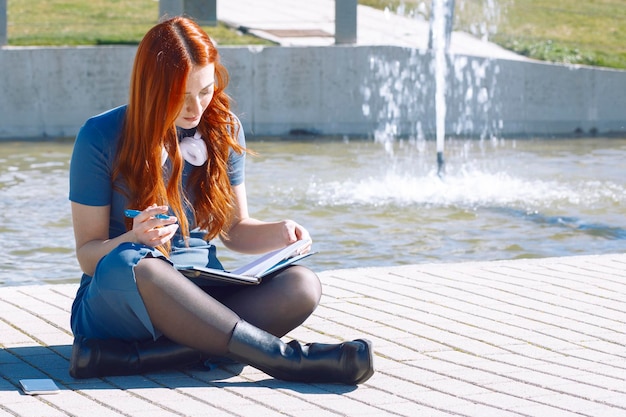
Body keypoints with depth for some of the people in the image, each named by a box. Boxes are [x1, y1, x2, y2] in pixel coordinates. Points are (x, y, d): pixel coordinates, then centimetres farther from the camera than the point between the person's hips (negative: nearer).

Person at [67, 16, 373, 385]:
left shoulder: (224, 130, 7)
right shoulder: (101, 137, -6)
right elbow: (87, 254, -5)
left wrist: (278, 233, -5)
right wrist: (134, 240, -26)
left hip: (202, 294, 4)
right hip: (116, 300, -4)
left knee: (301, 286, -25)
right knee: (128, 264, -41)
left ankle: (131, 357, -36)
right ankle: (286, 357, -37)